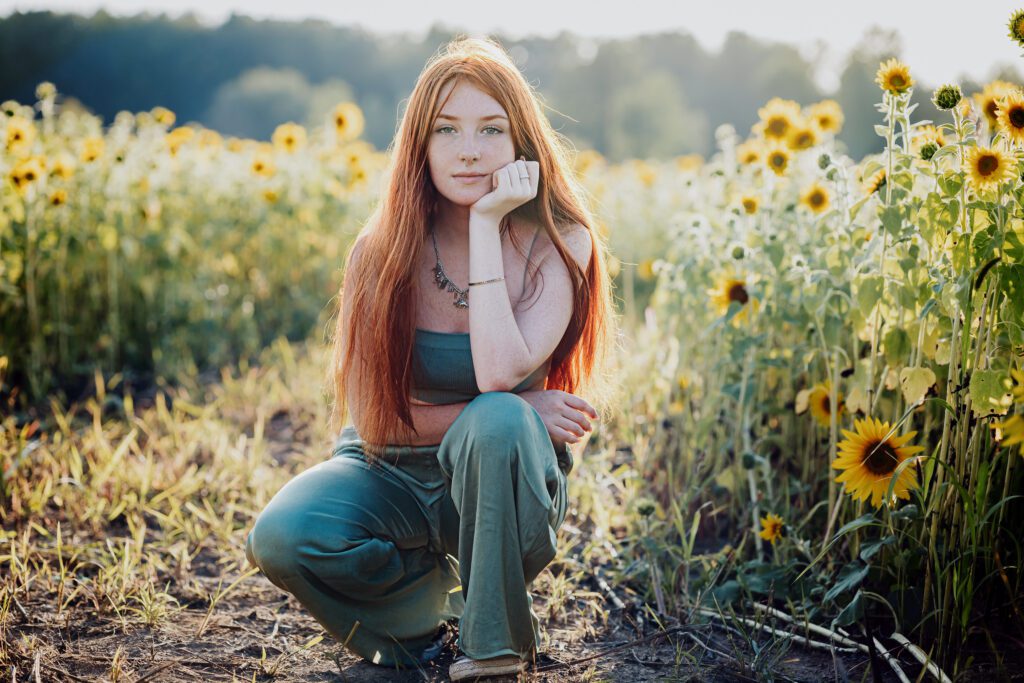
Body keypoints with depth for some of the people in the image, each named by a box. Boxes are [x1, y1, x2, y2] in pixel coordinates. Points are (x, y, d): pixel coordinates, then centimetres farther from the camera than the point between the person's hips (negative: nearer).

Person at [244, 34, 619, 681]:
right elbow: (371, 416, -11)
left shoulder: (556, 245, -13)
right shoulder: (382, 251, -10)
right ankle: (432, 600, 2)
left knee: (497, 420, -36)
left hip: (501, 484, -1)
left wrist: (486, 224, -26)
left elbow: (499, 374, -29)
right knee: (280, 537, -29)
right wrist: (516, 406, -19)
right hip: (392, 479, 1)